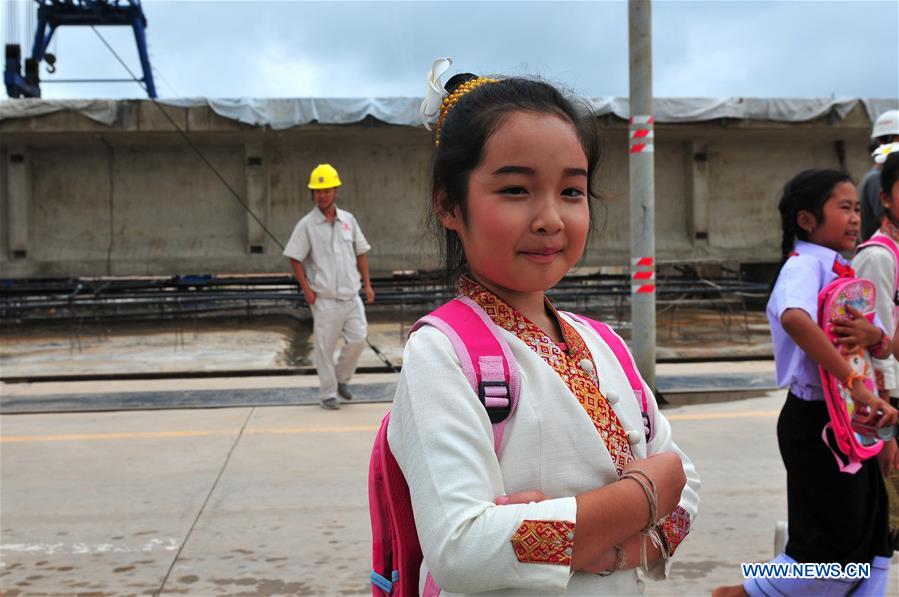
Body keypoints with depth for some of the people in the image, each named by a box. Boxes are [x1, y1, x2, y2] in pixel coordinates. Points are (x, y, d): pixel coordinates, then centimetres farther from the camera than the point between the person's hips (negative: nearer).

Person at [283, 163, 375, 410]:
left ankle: (341, 378, 22)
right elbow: (295, 259, -3)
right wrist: (307, 290, -10)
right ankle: (328, 393, 15)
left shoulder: (348, 220, 9)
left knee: (358, 339, -1)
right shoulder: (306, 224, -3)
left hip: (351, 295, 4)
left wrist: (367, 285, 8)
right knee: (325, 347, 2)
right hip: (325, 299, -3)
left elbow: (360, 253, 14)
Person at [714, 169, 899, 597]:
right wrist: (854, 382, -36)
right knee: (836, 542, -2)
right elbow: (794, 319, -39)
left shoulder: (843, 271, 13)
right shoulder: (805, 263, -15)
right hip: (816, 421, -9)